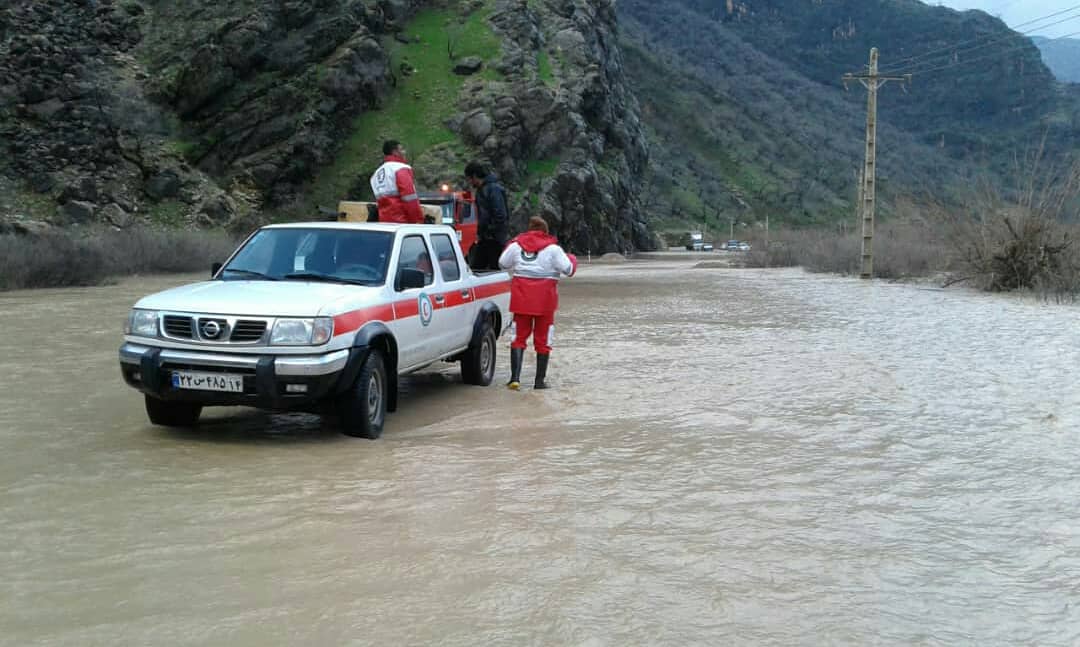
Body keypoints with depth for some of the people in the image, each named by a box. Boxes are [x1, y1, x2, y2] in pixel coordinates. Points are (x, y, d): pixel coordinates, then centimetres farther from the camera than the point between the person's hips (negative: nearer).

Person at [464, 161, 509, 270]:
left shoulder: (494, 189, -15)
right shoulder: (481, 189, 16)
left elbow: (500, 216, -21)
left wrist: (490, 233, -17)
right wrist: (480, 233, 14)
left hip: (495, 240, -10)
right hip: (484, 239, 10)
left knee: (495, 269, -5)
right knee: (474, 268, 8)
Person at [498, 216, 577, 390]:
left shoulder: (516, 245, 4)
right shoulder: (552, 248, -4)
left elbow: (503, 263, 14)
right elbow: (567, 269, -3)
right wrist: (572, 259, 19)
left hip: (521, 297, 2)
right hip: (544, 297, -2)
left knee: (519, 336, 7)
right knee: (543, 339, 7)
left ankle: (515, 377, -7)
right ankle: (540, 380, 10)